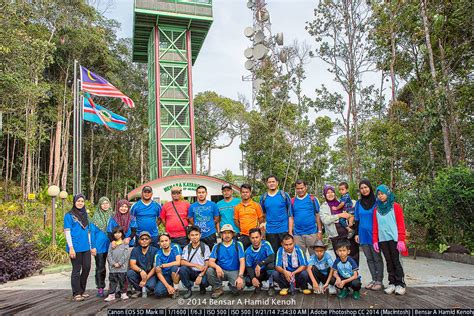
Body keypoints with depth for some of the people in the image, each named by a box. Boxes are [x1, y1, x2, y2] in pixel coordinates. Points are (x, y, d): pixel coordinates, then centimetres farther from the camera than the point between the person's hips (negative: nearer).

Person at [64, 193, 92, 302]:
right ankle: (76, 294, 11)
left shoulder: (85, 214, 14)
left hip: (86, 247, 6)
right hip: (76, 247, -6)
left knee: (87, 268, 9)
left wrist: (90, 245, 16)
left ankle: (82, 290, 25)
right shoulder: (69, 215, -4)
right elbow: (67, 232, -8)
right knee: (76, 270, 1)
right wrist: (71, 248, -14)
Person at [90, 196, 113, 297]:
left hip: (110, 245, 3)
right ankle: (100, 288, 10)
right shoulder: (96, 217, -3)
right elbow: (92, 232, -3)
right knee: (100, 267, 1)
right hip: (99, 245, -3)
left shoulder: (112, 215, 5)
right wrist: (93, 246, -7)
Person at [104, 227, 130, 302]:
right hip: (112, 267, 2)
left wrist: (119, 263, -12)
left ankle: (123, 293, 15)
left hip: (122, 267, -2)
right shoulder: (111, 244, 10)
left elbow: (125, 255, -5)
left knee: (122, 281, 4)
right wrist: (113, 263, -9)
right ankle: (111, 295, 10)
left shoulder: (125, 243, 1)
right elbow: (109, 255, 4)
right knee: (112, 281, 5)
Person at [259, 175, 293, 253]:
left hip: (284, 230, -2)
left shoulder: (284, 195, 0)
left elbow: (290, 215, 0)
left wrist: (290, 232, -6)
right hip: (270, 232, 2)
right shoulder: (263, 198, 6)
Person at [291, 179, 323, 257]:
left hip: (312, 233, -2)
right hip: (298, 234, 2)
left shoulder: (312, 199, 1)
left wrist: (320, 231, -1)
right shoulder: (292, 201, 6)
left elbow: (317, 215, 3)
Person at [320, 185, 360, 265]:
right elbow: (325, 220, -11)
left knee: (354, 256, 2)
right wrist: (339, 215, -15)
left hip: (349, 234, 2)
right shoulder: (323, 207, 5)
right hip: (335, 236, -2)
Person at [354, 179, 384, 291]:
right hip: (363, 235, 4)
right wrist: (356, 233, 8)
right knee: (369, 258, 8)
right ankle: (374, 280, 16)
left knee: (377, 258, 0)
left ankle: (379, 281, 8)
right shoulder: (358, 203, 10)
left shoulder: (376, 202, -2)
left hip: (374, 234, -4)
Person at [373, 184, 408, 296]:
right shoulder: (377, 209, 12)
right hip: (382, 239, 4)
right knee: (389, 262, 7)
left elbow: (401, 224, -3)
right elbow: (375, 226, 11)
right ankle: (392, 283, 12)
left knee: (396, 261, -1)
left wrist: (401, 240, -10)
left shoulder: (395, 206, 1)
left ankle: (400, 284, 6)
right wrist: (375, 240, 4)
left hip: (394, 239, -3)